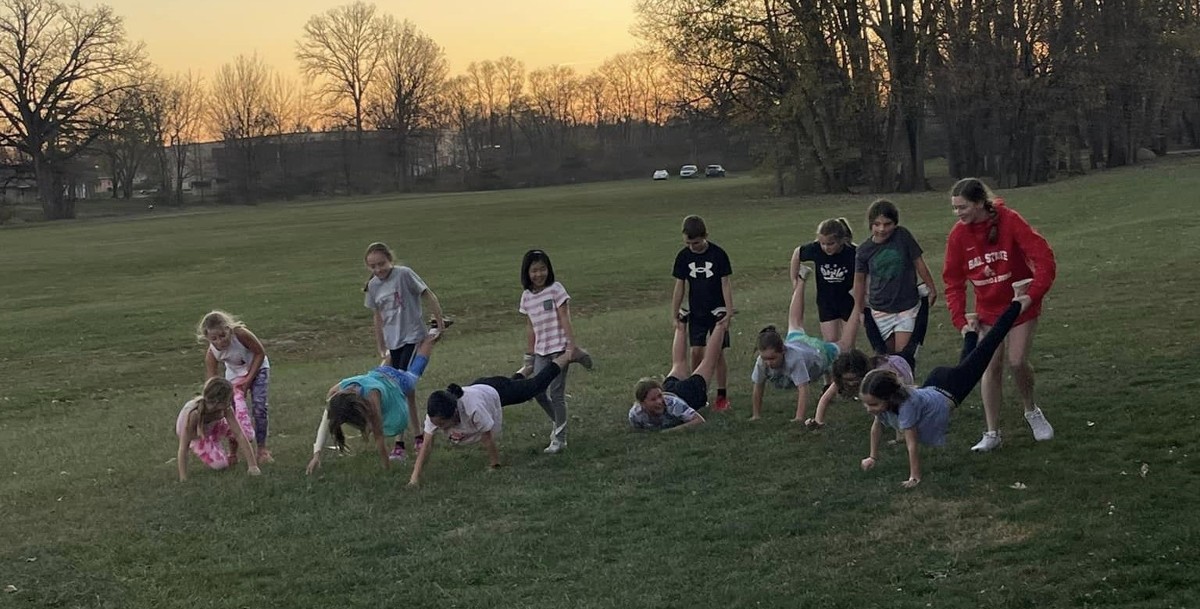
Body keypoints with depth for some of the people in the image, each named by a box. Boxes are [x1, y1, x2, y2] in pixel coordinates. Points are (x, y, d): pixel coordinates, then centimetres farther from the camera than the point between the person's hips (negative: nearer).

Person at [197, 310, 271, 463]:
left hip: (257, 368, -2)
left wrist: (248, 380, -19)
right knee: (232, 409, -8)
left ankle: (262, 448, -2)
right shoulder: (211, 354, -28)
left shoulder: (241, 334, -36)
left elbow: (260, 353, -20)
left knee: (259, 406, -13)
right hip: (234, 374, 2)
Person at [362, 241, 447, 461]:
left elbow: (428, 296, -8)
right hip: (393, 342, 6)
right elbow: (378, 318, 13)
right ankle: (417, 435, 19)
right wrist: (381, 349, 14)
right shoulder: (373, 286, 5)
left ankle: (400, 441, -11)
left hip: (413, 337, -6)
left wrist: (440, 322, -10)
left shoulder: (404, 274, -12)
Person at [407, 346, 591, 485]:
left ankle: (568, 355, 40)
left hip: (496, 390, -4)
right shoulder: (435, 415, -37)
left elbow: (488, 439, -35)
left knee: (536, 385, 19)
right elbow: (427, 446, -33)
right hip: (478, 385, 4)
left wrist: (495, 465, -22)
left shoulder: (472, 408, -49)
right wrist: (415, 477, -41)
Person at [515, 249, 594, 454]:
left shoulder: (556, 289, -6)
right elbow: (530, 328, 14)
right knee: (538, 392, 2)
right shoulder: (527, 296, 8)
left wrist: (572, 347, -14)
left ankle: (559, 439, 1)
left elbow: (565, 320, -9)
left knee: (556, 394, -6)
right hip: (541, 352, 5)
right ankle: (559, 422, 27)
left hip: (559, 348, -5)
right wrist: (529, 356, 14)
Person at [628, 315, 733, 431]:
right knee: (678, 365, 35)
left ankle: (720, 326, 50)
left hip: (691, 390, -3)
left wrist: (674, 430, -52)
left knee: (708, 363, 27)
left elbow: (699, 420, -43)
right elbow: (634, 426, -15)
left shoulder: (672, 403, -47)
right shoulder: (635, 414, -38)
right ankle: (680, 328, 60)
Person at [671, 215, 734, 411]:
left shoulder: (718, 254, -12)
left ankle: (722, 396, 8)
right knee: (696, 352, -2)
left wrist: (729, 312, -12)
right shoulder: (683, 256, -4)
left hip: (717, 312, -3)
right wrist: (674, 314, 1)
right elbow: (679, 286, 2)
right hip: (695, 313, 3)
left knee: (718, 353, -1)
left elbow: (725, 284, -8)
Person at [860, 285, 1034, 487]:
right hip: (933, 385, 5)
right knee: (966, 360, 35)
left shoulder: (906, 405, -43)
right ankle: (970, 332, 65)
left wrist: (915, 478, -34)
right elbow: (876, 427, -6)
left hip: (950, 390, -5)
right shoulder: (879, 401, -25)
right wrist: (873, 457, -1)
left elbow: (912, 444, -39)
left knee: (981, 354, 13)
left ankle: (1016, 305, 27)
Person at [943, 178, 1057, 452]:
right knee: (991, 367, -1)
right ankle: (992, 434, 5)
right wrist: (960, 320, -11)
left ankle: (1032, 411, 20)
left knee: (1017, 361, -10)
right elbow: (953, 281, -3)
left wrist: (1033, 294, -28)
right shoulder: (958, 235, -10)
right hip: (988, 309, 3)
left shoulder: (1009, 221, -21)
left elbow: (1043, 257, -23)